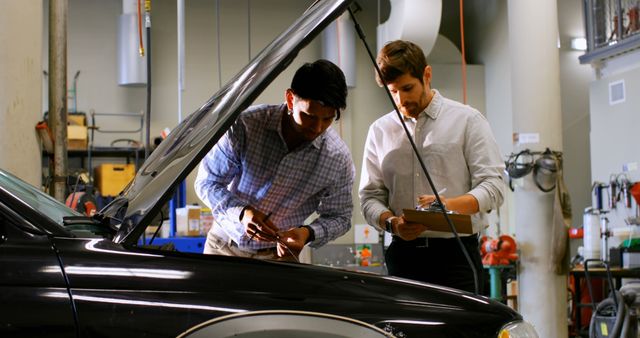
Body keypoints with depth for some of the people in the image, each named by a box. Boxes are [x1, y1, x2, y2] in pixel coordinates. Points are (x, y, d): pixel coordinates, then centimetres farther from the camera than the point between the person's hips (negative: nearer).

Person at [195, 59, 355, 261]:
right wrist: (243, 213, -31)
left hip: (278, 254, 0)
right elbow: (207, 182, -13)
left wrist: (308, 233, -27)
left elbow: (339, 217, -5)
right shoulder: (244, 125, -21)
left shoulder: (338, 158, -17)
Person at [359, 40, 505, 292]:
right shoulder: (380, 130, 14)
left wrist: (451, 204, -20)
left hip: (456, 255, -2)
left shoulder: (467, 120, 5)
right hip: (403, 255, 3)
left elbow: (493, 186, -1)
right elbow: (369, 196, 11)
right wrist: (392, 223, -10)